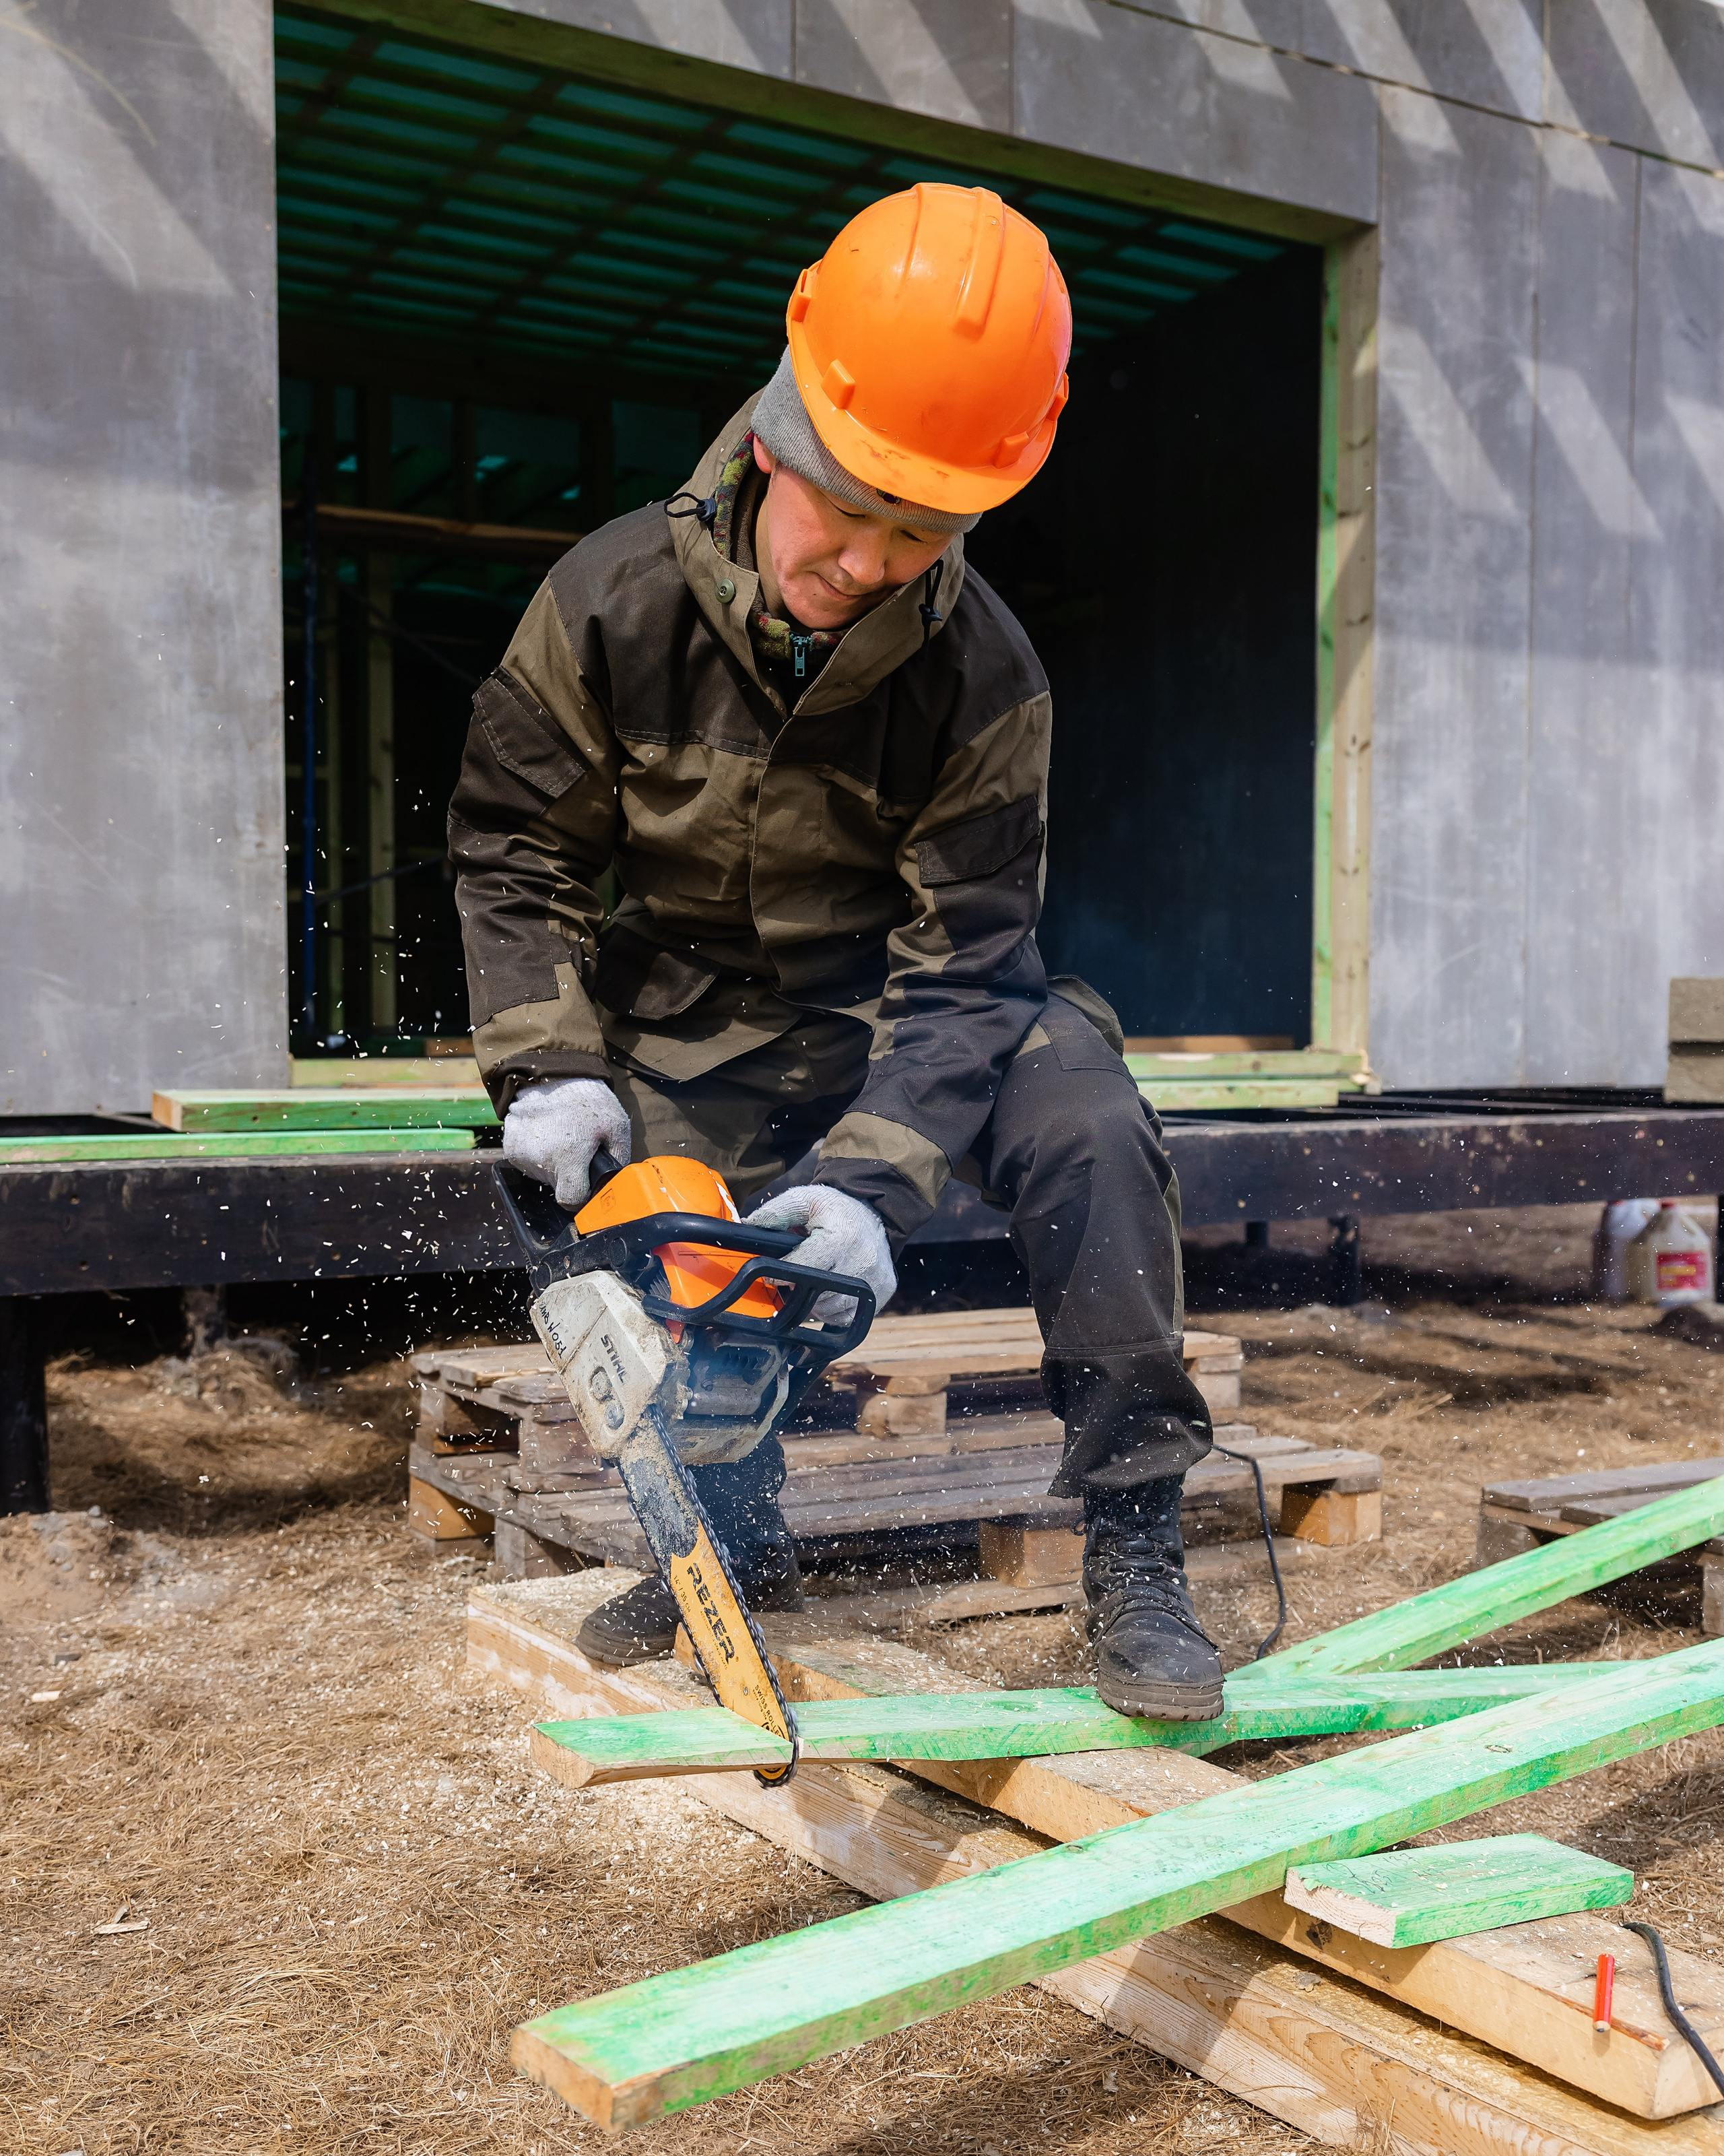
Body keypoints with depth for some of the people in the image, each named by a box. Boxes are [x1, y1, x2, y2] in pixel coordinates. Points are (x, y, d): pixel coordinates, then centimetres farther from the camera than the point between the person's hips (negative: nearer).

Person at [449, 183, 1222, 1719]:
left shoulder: (984, 676, -25)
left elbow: (962, 956, -23)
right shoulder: (614, 602, -20)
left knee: (1090, 1135, -27)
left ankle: (1133, 1548, -16)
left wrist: (875, 1179, -34)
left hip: (918, 989, -2)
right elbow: (518, 850, -8)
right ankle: (736, 1545, 30)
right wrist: (550, 1065, -19)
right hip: (700, 1010, 3)